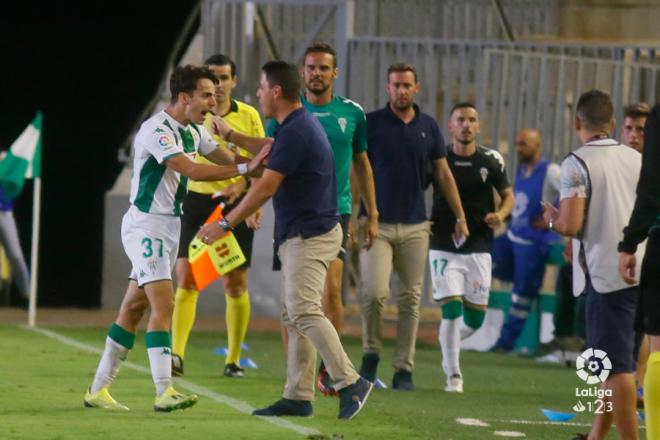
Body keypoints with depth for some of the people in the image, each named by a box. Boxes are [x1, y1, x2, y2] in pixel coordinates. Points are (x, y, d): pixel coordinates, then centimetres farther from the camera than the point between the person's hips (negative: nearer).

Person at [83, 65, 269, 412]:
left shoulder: (193, 131, 9)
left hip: (169, 226, 9)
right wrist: (245, 168, -32)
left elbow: (227, 160, 9)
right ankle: (164, 392, -22)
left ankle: (98, 389, 14)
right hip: (145, 224, -9)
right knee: (163, 305, -17)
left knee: (134, 308, 10)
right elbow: (194, 171, -31)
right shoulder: (156, 130, -20)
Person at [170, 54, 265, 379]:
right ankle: (176, 355, -16)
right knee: (186, 280, -10)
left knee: (236, 285, 4)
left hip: (235, 205, 1)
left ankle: (233, 360, 14)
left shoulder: (249, 116, 4)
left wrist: (243, 185, -13)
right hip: (197, 200, -1)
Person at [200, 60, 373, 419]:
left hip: (308, 237, -11)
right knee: (293, 316, 10)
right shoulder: (300, 124, 14)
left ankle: (350, 382, -21)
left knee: (304, 312, -19)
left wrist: (226, 224, -15)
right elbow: (273, 152, 38)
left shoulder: (296, 131, -18)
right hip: (300, 236, 11)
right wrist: (229, 135, 39)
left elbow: (265, 188, -21)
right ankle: (298, 396, 10)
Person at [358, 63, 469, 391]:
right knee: (375, 292, -15)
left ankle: (404, 369, 7)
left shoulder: (428, 127, 8)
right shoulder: (371, 123, -1)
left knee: (410, 299, 2)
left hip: (415, 226, 3)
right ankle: (370, 354, 6)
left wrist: (460, 216, 9)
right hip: (377, 224, -3)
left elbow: (443, 174, 13)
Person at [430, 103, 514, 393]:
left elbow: (508, 195, 11)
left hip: (478, 249, 2)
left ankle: (448, 344, 37)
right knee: (452, 310, -12)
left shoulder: (491, 160, 1)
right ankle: (453, 375, 0)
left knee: (475, 319, 5)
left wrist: (500, 214, -11)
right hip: (444, 248, -2)